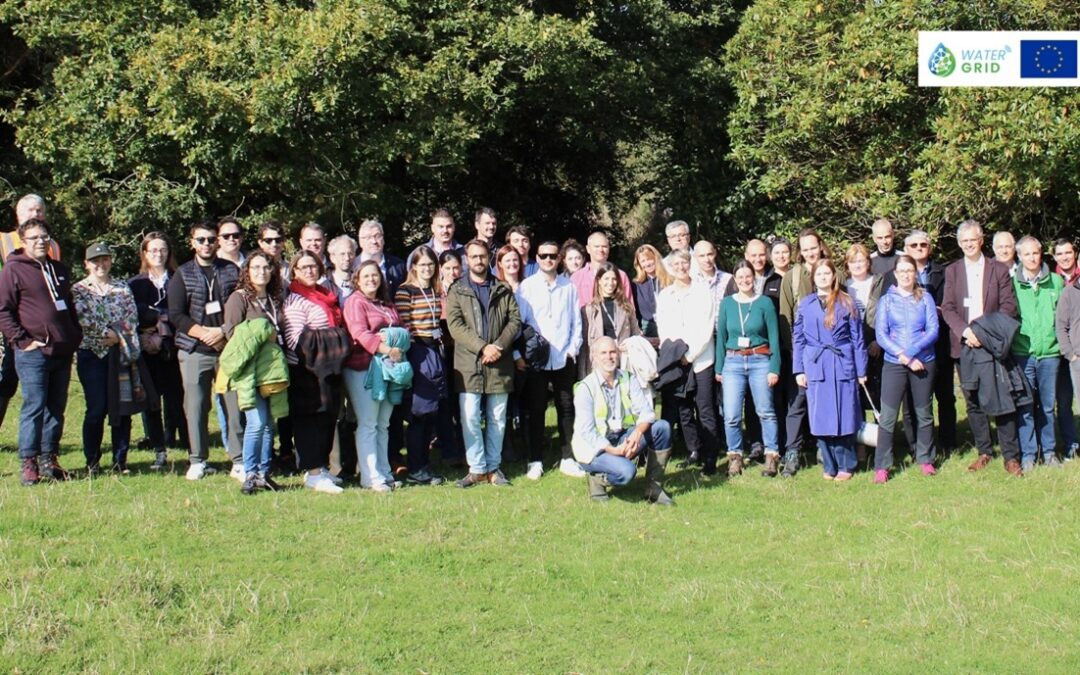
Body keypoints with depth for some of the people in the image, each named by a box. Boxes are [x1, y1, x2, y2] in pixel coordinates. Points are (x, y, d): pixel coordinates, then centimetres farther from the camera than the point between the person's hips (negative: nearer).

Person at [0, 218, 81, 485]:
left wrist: (76, 336, 15)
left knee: (56, 408, 9)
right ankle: (29, 463, -2)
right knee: (34, 407, -7)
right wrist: (22, 340, -13)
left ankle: (49, 458, 17)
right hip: (33, 353, -6)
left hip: (62, 351, 6)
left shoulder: (59, 270, 18)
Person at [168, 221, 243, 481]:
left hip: (229, 347, 0)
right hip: (194, 351, 0)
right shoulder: (182, 275, 8)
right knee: (195, 406, 1)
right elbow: (176, 315, 2)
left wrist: (224, 332, -9)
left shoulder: (232, 271, 10)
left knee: (235, 405, -4)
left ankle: (239, 462, 2)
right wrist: (205, 333, -9)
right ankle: (198, 461, 12)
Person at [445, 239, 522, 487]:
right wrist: (482, 347, -16)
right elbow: (455, 325, -6)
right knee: (470, 418, -5)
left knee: (497, 419, 7)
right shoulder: (457, 291, 5)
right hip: (469, 364, -2)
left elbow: (515, 320, 4)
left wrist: (499, 346, -12)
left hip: (499, 365, 2)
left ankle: (493, 467, 15)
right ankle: (477, 468, 3)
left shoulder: (503, 290, 12)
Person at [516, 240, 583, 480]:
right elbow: (518, 322, -1)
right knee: (536, 410, 3)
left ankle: (567, 459, 13)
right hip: (535, 359, -2)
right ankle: (535, 461, 9)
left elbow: (576, 321, 9)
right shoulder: (526, 287, 1)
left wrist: (573, 348, 1)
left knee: (566, 408, 6)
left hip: (564, 358, 2)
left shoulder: (568, 287, 7)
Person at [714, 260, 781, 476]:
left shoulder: (765, 303, 0)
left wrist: (774, 368, -6)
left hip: (760, 361, -2)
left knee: (765, 411, 1)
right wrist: (718, 368, 6)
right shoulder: (727, 303, 7)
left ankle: (772, 456, 9)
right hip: (733, 362, 2)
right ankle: (735, 457, 11)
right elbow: (721, 336, 10)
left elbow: (774, 337, -1)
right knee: (731, 415, -2)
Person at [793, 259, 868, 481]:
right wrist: (799, 370, 3)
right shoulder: (805, 305, 8)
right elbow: (798, 338, 9)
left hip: (842, 365, -2)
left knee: (844, 417, 0)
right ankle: (829, 466, 13)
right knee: (821, 419, 3)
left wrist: (861, 371, 2)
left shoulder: (846, 303, 3)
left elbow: (857, 338, 4)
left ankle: (845, 465, 11)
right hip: (816, 367, 2)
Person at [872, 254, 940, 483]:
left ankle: (926, 459, 23)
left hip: (924, 362, 1)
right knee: (888, 415, -6)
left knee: (924, 413, 11)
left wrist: (911, 352, -15)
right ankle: (881, 466, -3)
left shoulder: (925, 298, 5)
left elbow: (933, 331, -2)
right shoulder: (886, 300, 4)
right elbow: (880, 334, -3)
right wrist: (903, 356, -14)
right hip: (894, 363, -1)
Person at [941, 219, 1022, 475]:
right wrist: (965, 331, -15)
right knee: (973, 401, 6)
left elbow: (1009, 306, -1)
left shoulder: (999, 270, 5)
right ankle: (984, 452, 15)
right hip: (964, 345, 2)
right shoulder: (952, 271, 9)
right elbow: (947, 308, 2)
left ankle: (1011, 455, 2)